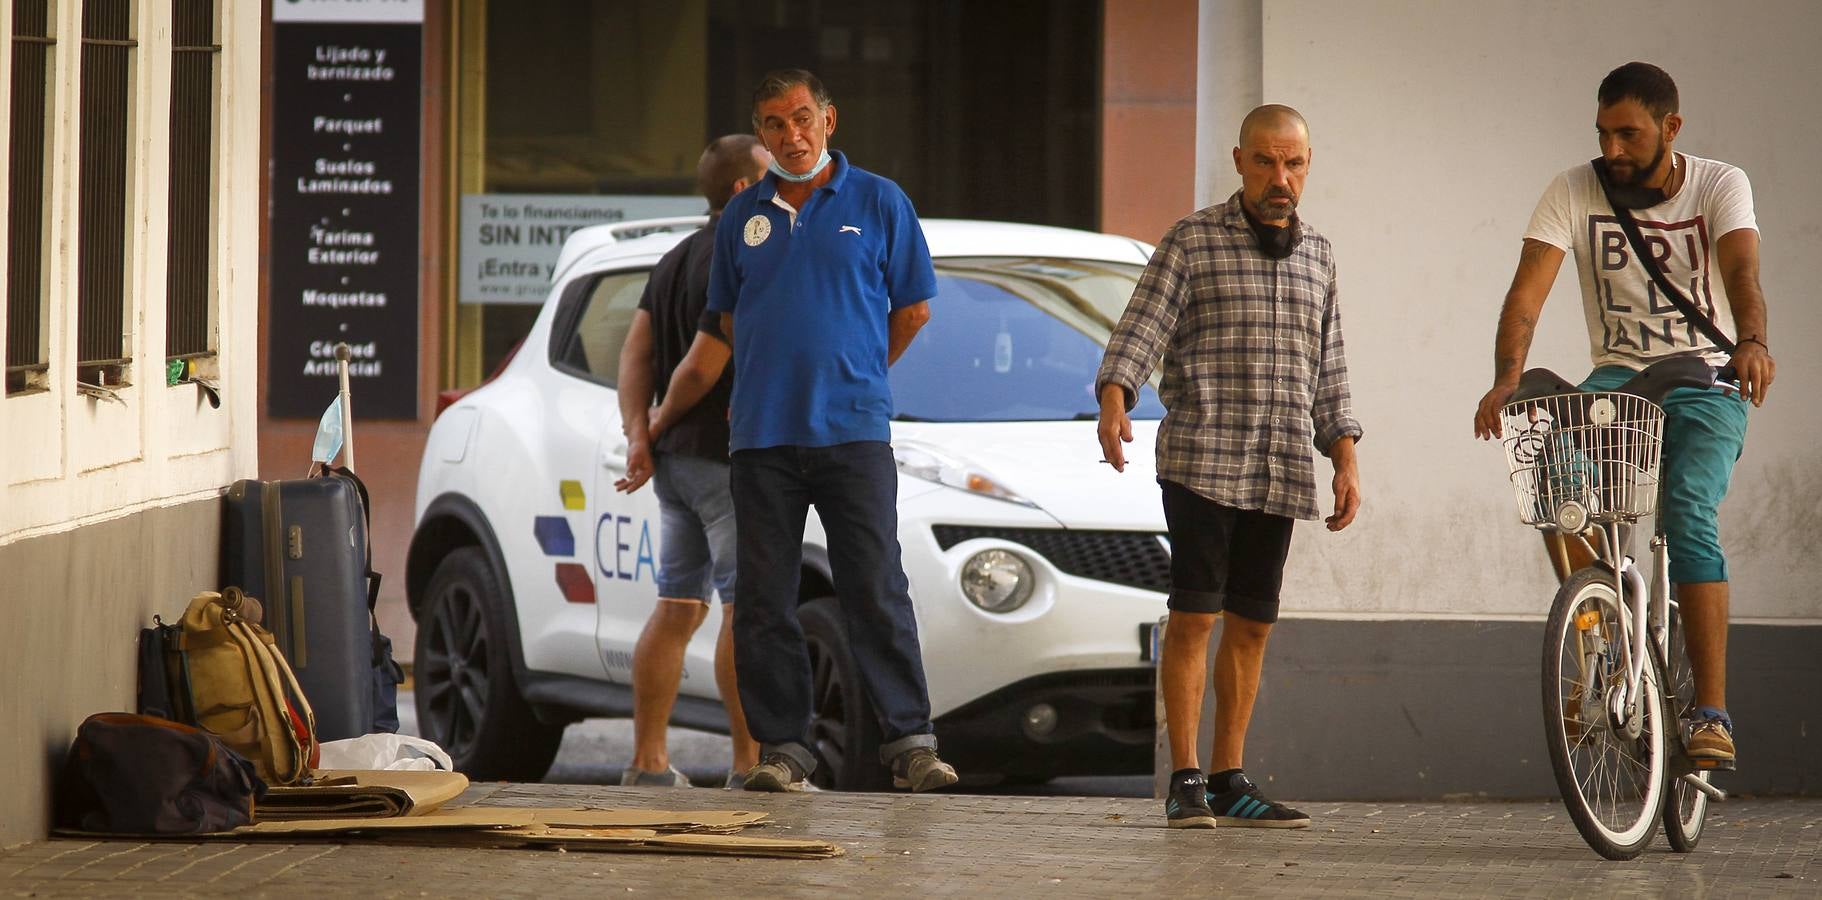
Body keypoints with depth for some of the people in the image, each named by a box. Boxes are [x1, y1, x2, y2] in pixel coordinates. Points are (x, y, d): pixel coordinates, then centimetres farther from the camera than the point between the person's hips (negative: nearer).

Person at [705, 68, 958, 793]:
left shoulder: (878, 203, 4)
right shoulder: (743, 217, 11)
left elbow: (913, 307, 10)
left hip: (853, 429, -3)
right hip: (762, 434, 3)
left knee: (876, 591, -8)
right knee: (764, 599, 2)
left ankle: (909, 741, -6)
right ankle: (781, 747, 7)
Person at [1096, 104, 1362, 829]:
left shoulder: (1316, 257, 16)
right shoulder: (1192, 242, 0)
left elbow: (1328, 370, 20)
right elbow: (1142, 329, -9)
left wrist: (1345, 461, 13)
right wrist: (1114, 402, -26)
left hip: (1280, 472, 5)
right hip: (1201, 460, -5)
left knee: (1252, 624, 6)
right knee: (1194, 614, -9)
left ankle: (1228, 779, 11)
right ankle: (1185, 780, -6)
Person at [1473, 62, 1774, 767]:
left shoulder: (1720, 186, -6)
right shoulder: (1575, 194, -4)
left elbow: (1741, 272, -24)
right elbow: (1527, 291, -15)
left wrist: (1753, 343, -46)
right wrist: (1507, 377, -34)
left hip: (1706, 383, -2)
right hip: (1618, 376, 2)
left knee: (1687, 517, -26)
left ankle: (1712, 713, -25)